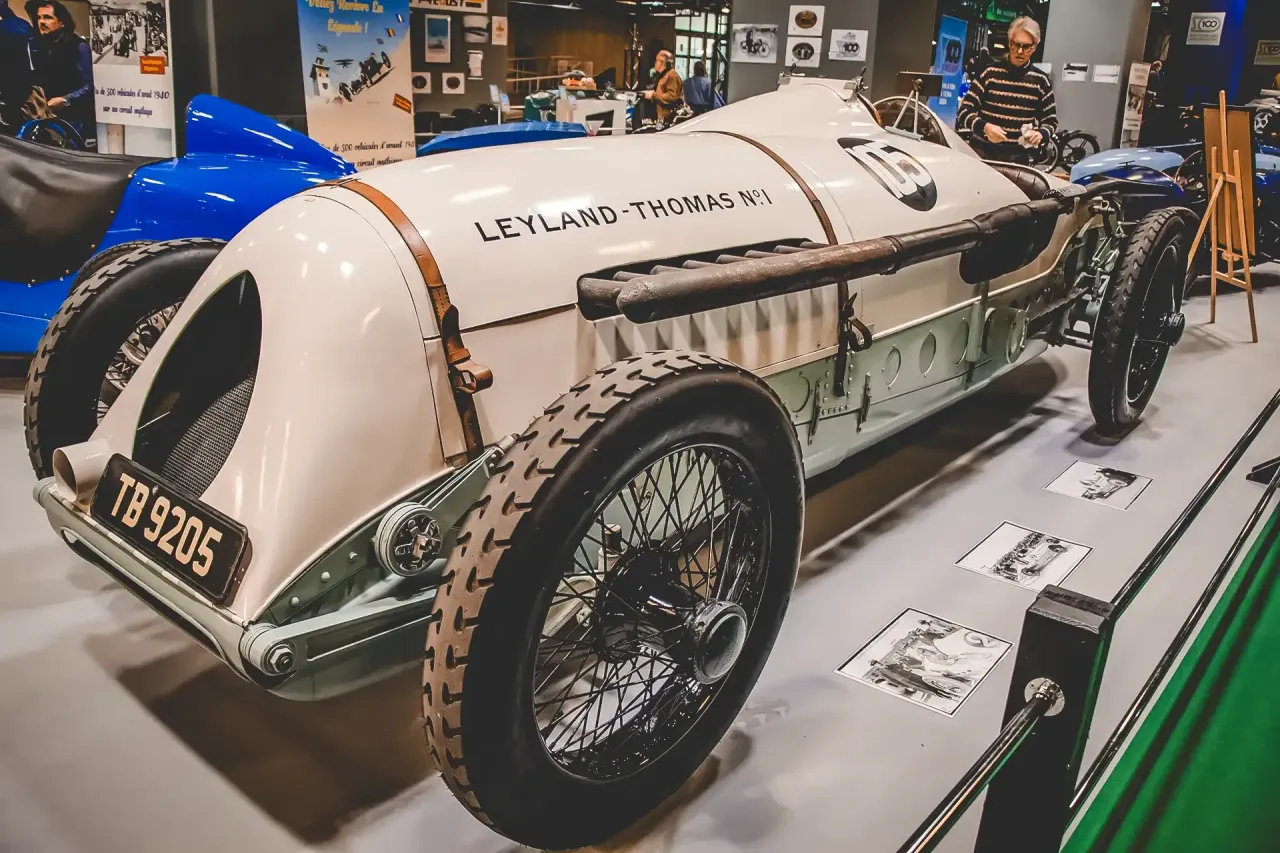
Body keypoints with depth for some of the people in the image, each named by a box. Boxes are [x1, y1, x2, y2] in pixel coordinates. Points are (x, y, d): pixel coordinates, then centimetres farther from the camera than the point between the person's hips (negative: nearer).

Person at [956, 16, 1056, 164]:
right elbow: (964, 112, -4)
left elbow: (1051, 120, 12)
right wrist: (985, 127, -23)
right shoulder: (989, 73, 0)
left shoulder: (1041, 81, 6)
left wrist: (1040, 134, -11)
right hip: (982, 152, -1)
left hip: (1018, 157, 1)